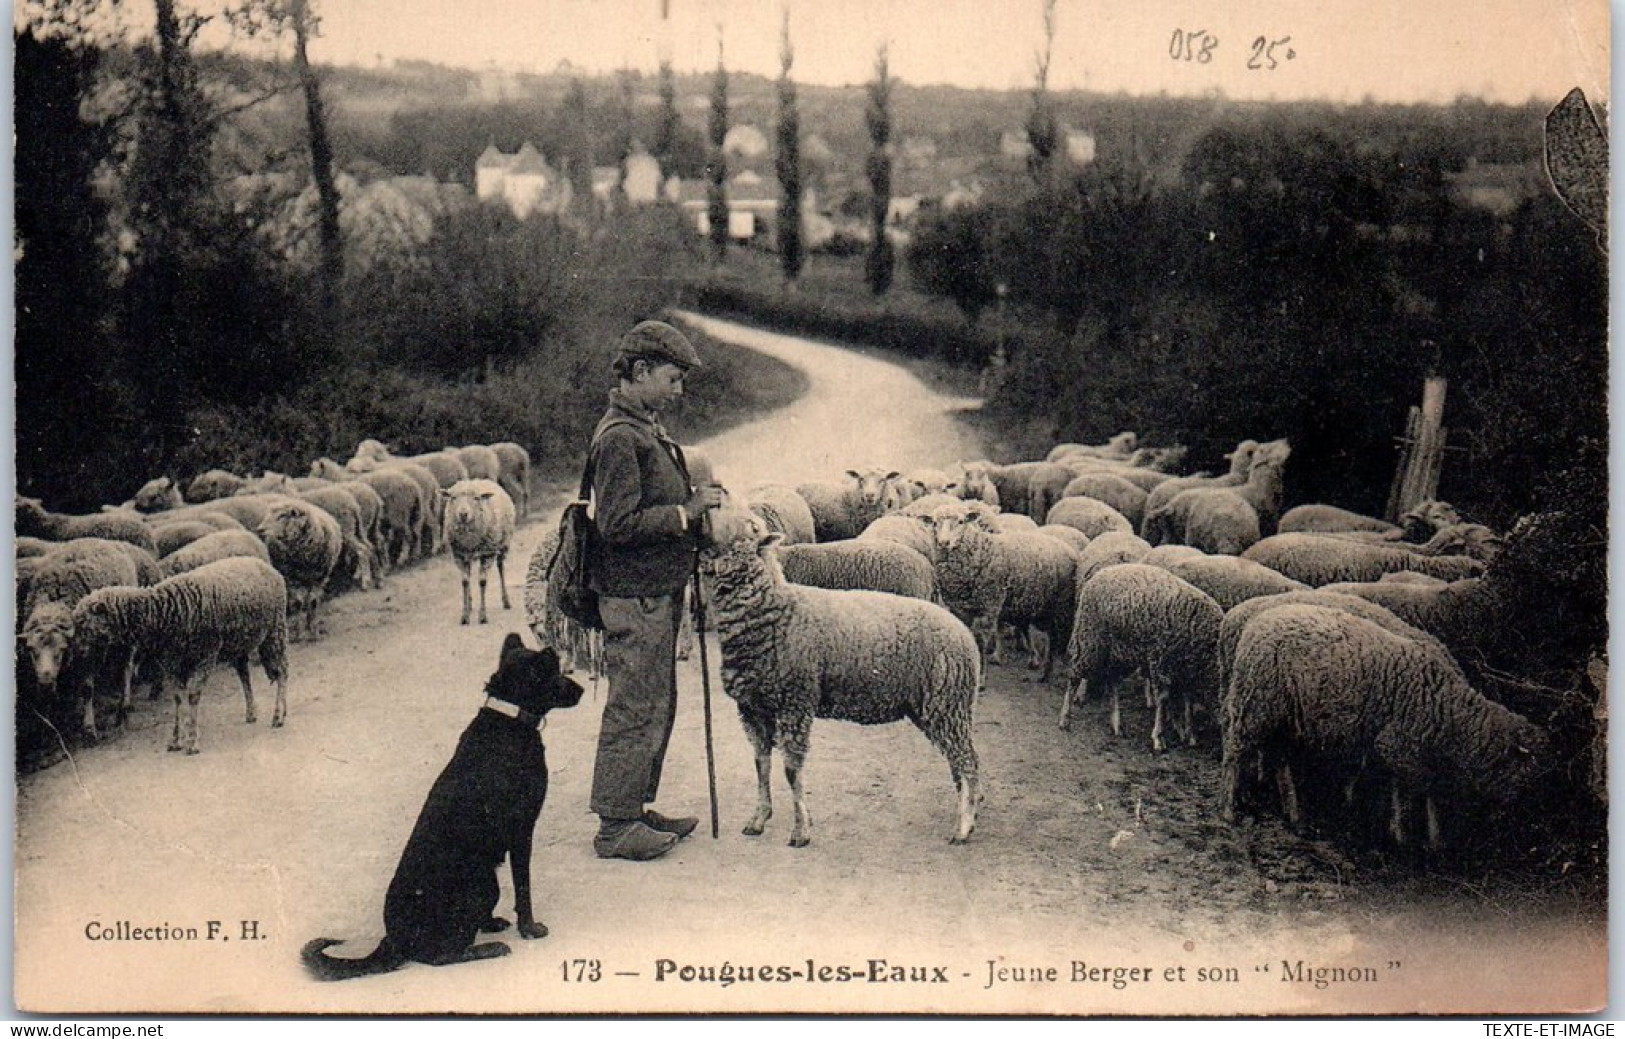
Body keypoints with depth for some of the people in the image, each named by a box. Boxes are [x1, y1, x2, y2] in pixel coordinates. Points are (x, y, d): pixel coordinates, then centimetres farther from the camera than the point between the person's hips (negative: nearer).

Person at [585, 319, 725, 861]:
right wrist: (686, 513, -19)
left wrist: (695, 503, 10)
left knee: (656, 706, 17)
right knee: (635, 710, -4)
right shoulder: (619, 437, -18)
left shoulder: (646, 428, 15)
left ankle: (635, 809, 27)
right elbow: (618, 523, -24)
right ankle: (615, 827, 5)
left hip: (657, 593, 10)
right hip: (634, 597, -10)